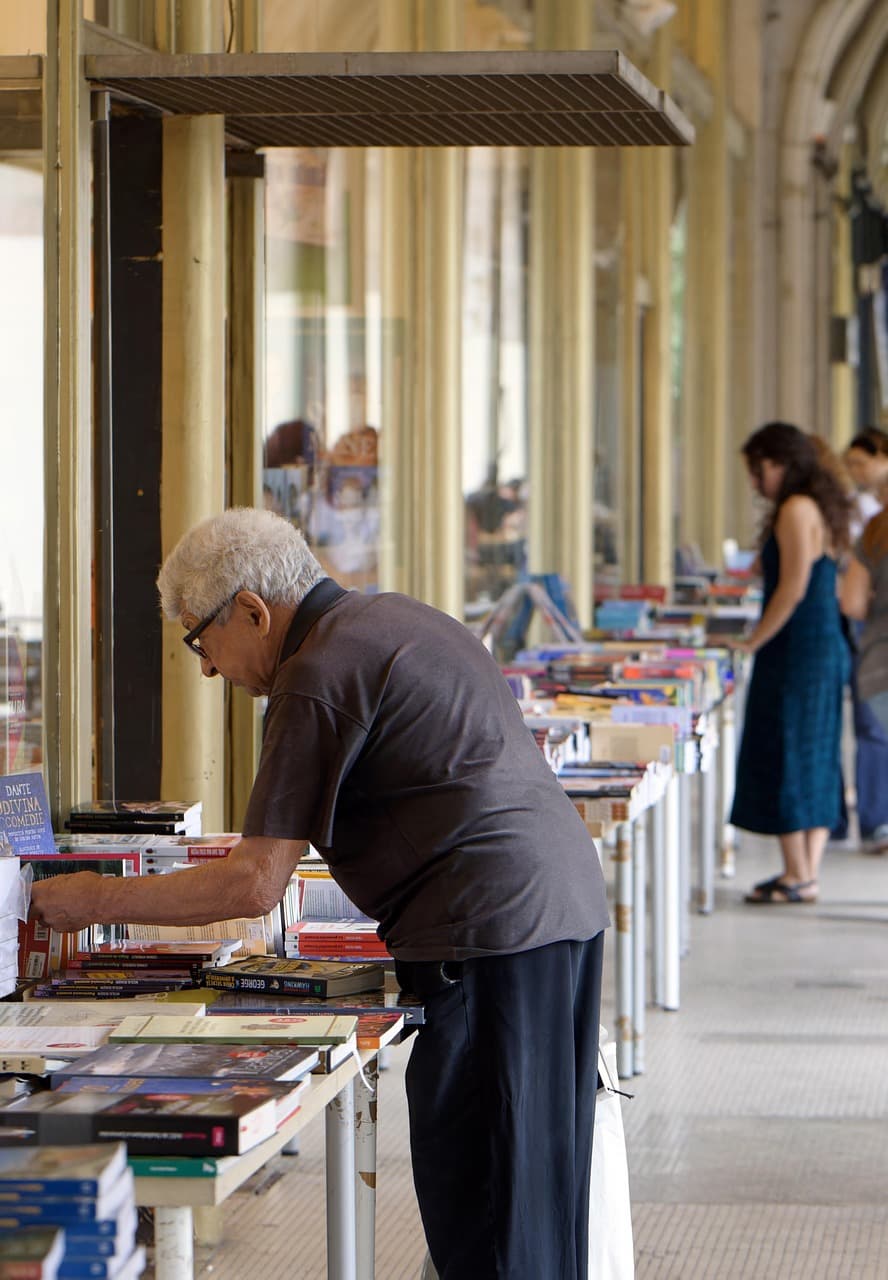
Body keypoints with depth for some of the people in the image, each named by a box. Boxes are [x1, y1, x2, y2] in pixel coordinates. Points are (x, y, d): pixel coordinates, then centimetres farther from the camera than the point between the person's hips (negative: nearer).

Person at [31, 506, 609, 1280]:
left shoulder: (319, 676, -11)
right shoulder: (395, 618, 18)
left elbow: (257, 886, -13)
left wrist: (98, 901, -4)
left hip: (490, 932, -10)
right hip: (569, 903, 10)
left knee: (482, 1214, -6)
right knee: (540, 1193, 14)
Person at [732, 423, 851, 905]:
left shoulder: (796, 510, -14)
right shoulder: (821, 509, 15)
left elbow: (793, 589, -19)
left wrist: (753, 643, -12)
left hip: (798, 650, -10)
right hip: (828, 647, 10)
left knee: (784, 760, -3)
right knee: (816, 760, 11)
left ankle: (798, 877, -1)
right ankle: (808, 870, 15)